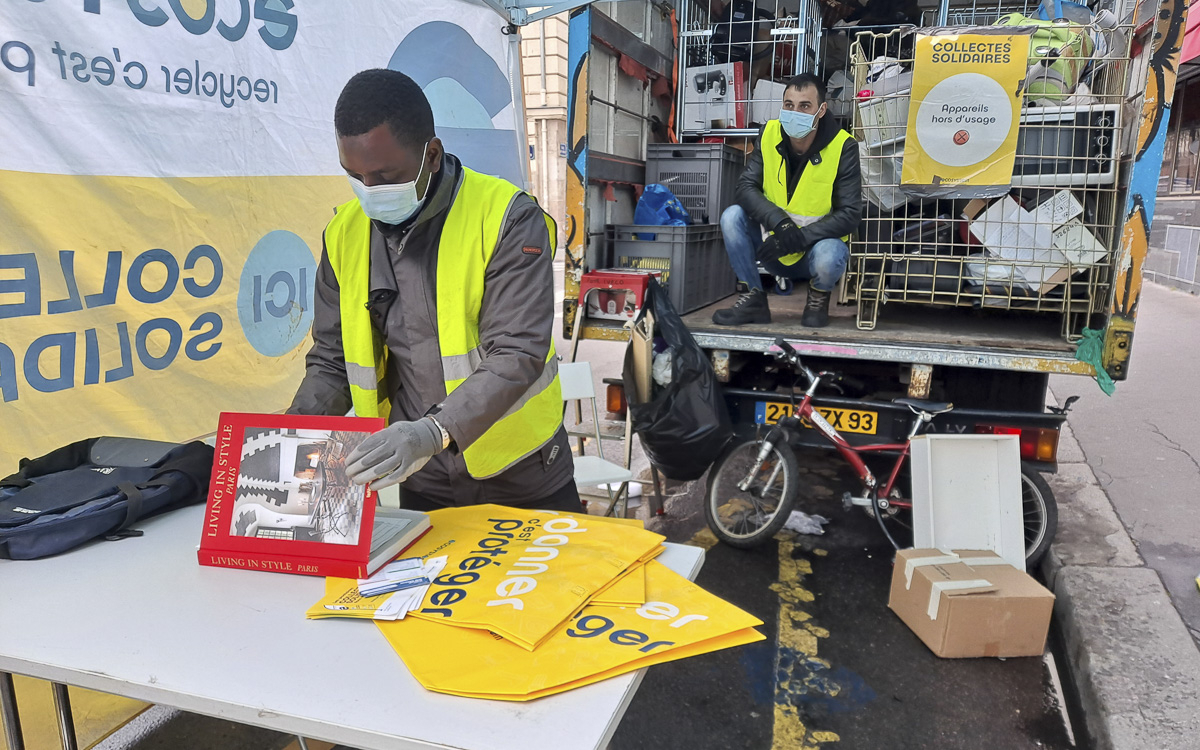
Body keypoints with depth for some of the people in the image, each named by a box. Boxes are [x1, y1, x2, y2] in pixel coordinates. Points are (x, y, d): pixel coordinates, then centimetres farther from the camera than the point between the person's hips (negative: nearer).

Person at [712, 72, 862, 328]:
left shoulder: (842, 146, -15)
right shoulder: (769, 134, -6)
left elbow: (850, 213, -17)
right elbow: (746, 187, -12)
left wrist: (798, 238, -28)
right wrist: (780, 223, -30)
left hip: (816, 242, -3)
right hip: (774, 242, 4)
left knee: (828, 256, -37)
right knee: (732, 216, -20)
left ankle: (819, 297, 1)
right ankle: (754, 299, -7)